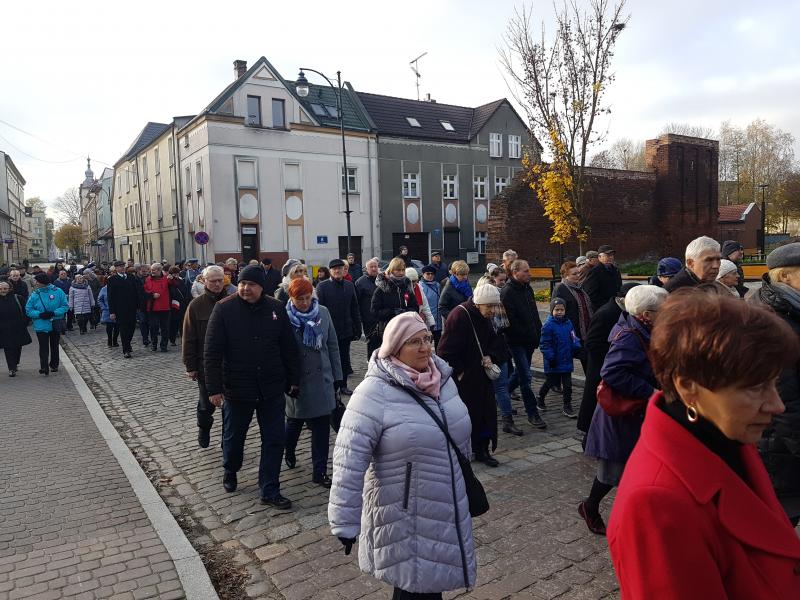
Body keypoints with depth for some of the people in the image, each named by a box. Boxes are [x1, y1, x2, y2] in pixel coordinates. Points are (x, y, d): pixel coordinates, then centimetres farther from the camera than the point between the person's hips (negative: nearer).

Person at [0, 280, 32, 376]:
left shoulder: (18, 298, 0)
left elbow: (25, 311, 5)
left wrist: (24, 323, -4)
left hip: (18, 329, 1)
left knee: (18, 348, 12)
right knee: (8, 349, -3)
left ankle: (15, 364, 33)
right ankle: (11, 369, -1)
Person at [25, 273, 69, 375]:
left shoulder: (58, 292, -7)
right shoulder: (35, 295, -5)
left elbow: (65, 306, -5)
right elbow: (28, 310, -2)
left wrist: (54, 313, -19)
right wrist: (40, 314, -19)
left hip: (56, 325, 1)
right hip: (41, 326, -1)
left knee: (54, 346, 15)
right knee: (43, 347, -2)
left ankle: (54, 365, 27)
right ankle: (44, 368, 0)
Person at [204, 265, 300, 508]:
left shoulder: (276, 308, -2)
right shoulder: (224, 309, -9)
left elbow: (289, 348, 5)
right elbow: (212, 352, -10)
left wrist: (293, 380, 5)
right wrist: (214, 388, -13)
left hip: (272, 390, 2)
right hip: (236, 389, -2)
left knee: (275, 440, 5)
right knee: (233, 437, 18)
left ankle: (270, 491, 19)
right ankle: (230, 472, 47)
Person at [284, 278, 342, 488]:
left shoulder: (323, 313, -1)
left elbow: (332, 345, 4)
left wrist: (337, 375, 4)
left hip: (322, 379, 2)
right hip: (297, 381, -2)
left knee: (322, 427, 3)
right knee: (295, 421, 17)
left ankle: (320, 471, 14)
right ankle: (289, 452, 47)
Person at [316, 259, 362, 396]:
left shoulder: (349, 286, 5)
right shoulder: (322, 286, -6)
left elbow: (354, 309, 7)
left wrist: (357, 329, 5)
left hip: (346, 331, 4)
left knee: (344, 359, 12)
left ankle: (343, 385, 24)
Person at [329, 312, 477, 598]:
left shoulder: (443, 379, -1)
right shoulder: (375, 393, -22)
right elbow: (349, 462, -23)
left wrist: (463, 475, 24)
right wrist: (345, 523, -21)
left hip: (447, 508, 6)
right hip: (404, 516, -6)